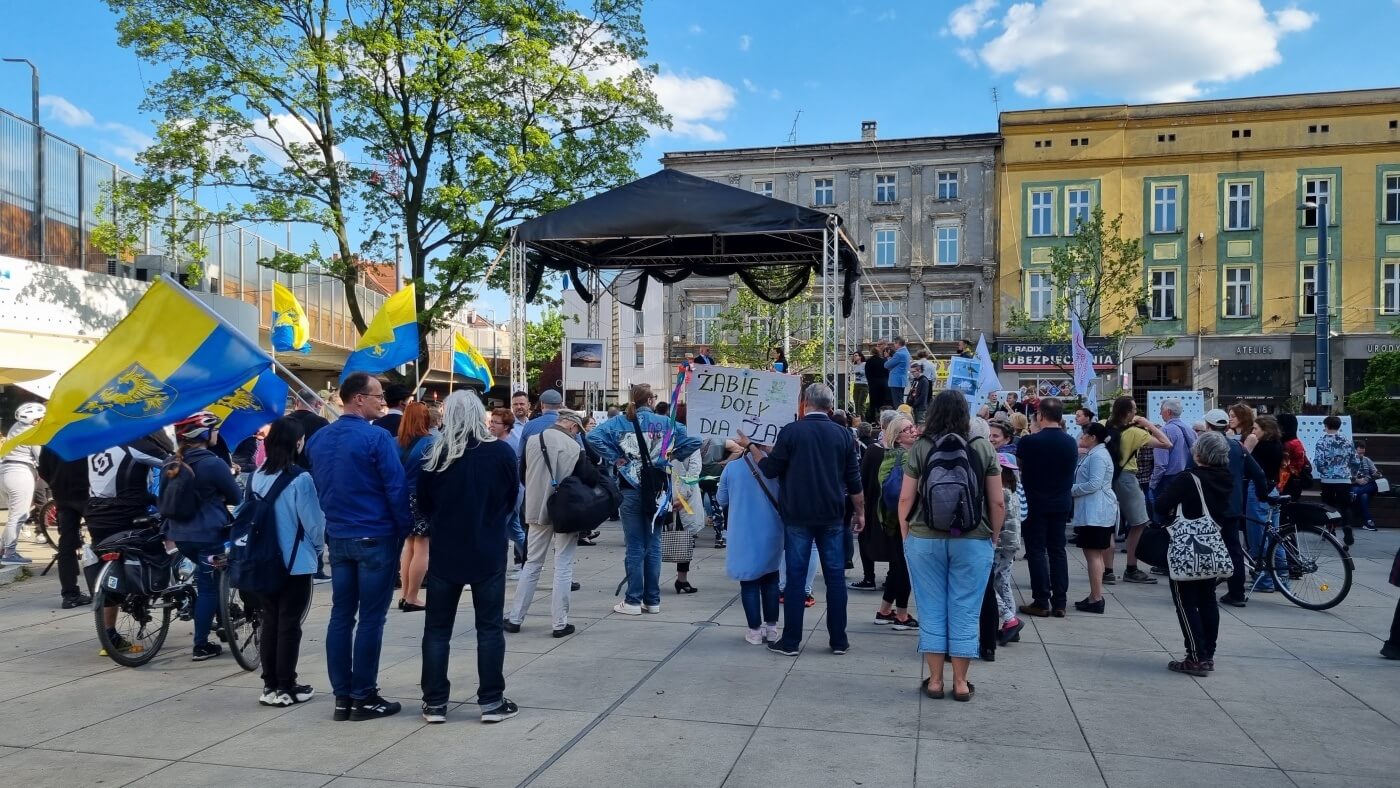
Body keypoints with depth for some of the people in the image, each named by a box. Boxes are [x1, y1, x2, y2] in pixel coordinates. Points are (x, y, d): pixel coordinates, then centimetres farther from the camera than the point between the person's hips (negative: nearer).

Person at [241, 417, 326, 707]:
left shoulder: (256, 476, 0)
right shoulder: (300, 479, -18)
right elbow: (314, 521, -13)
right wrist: (317, 547, 7)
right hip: (296, 562, -5)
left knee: (269, 621, 13)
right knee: (289, 624, 3)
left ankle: (270, 684, 19)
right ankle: (286, 687, 8)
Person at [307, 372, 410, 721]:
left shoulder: (318, 440, 8)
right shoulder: (377, 437, -15)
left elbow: (316, 488, 14)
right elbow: (396, 488, -16)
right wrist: (406, 529, -5)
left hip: (338, 538, 7)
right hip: (375, 538, -7)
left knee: (341, 616, 10)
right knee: (370, 618, 0)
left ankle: (342, 697, 15)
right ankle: (364, 697, 6)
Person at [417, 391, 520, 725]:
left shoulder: (435, 456, -7)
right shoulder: (501, 452, -9)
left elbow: (423, 504, 3)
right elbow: (512, 500, 4)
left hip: (444, 553, 1)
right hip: (489, 552, -1)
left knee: (437, 628, 11)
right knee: (490, 627, 8)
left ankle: (435, 703, 14)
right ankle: (491, 701, 10)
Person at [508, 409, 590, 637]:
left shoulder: (532, 441, -1)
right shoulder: (574, 447, -12)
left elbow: (522, 474, 9)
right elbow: (589, 479, -10)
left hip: (537, 510, 4)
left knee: (532, 564, 15)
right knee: (563, 566, 4)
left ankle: (515, 618, 18)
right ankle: (560, 623, 6)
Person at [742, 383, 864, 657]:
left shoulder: (791, 431, -7)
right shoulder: (843, 434, 2)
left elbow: (770, 470, -3)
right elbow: (854, 480, 5)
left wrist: (751, 446, 11)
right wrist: (860, 512, 16)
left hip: (797, 516, -2)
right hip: (832, 516, 2)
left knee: (795, 577, 4)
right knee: (835, 577, 9)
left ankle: (790, 641, 8)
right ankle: (838, 640, 14)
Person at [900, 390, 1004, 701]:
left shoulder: (919, 449, -3)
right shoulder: (984, 449, -2)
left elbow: (905, 499, -3)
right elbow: (997, 502, -1)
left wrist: (905, 535, 9)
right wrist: (994, 536, 12)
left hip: (925, 539, 0)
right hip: (973, 541, 0)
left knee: (932, 610, 9)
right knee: (965, 611, 9)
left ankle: (935, 680, 16)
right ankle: (960, 682, 16)